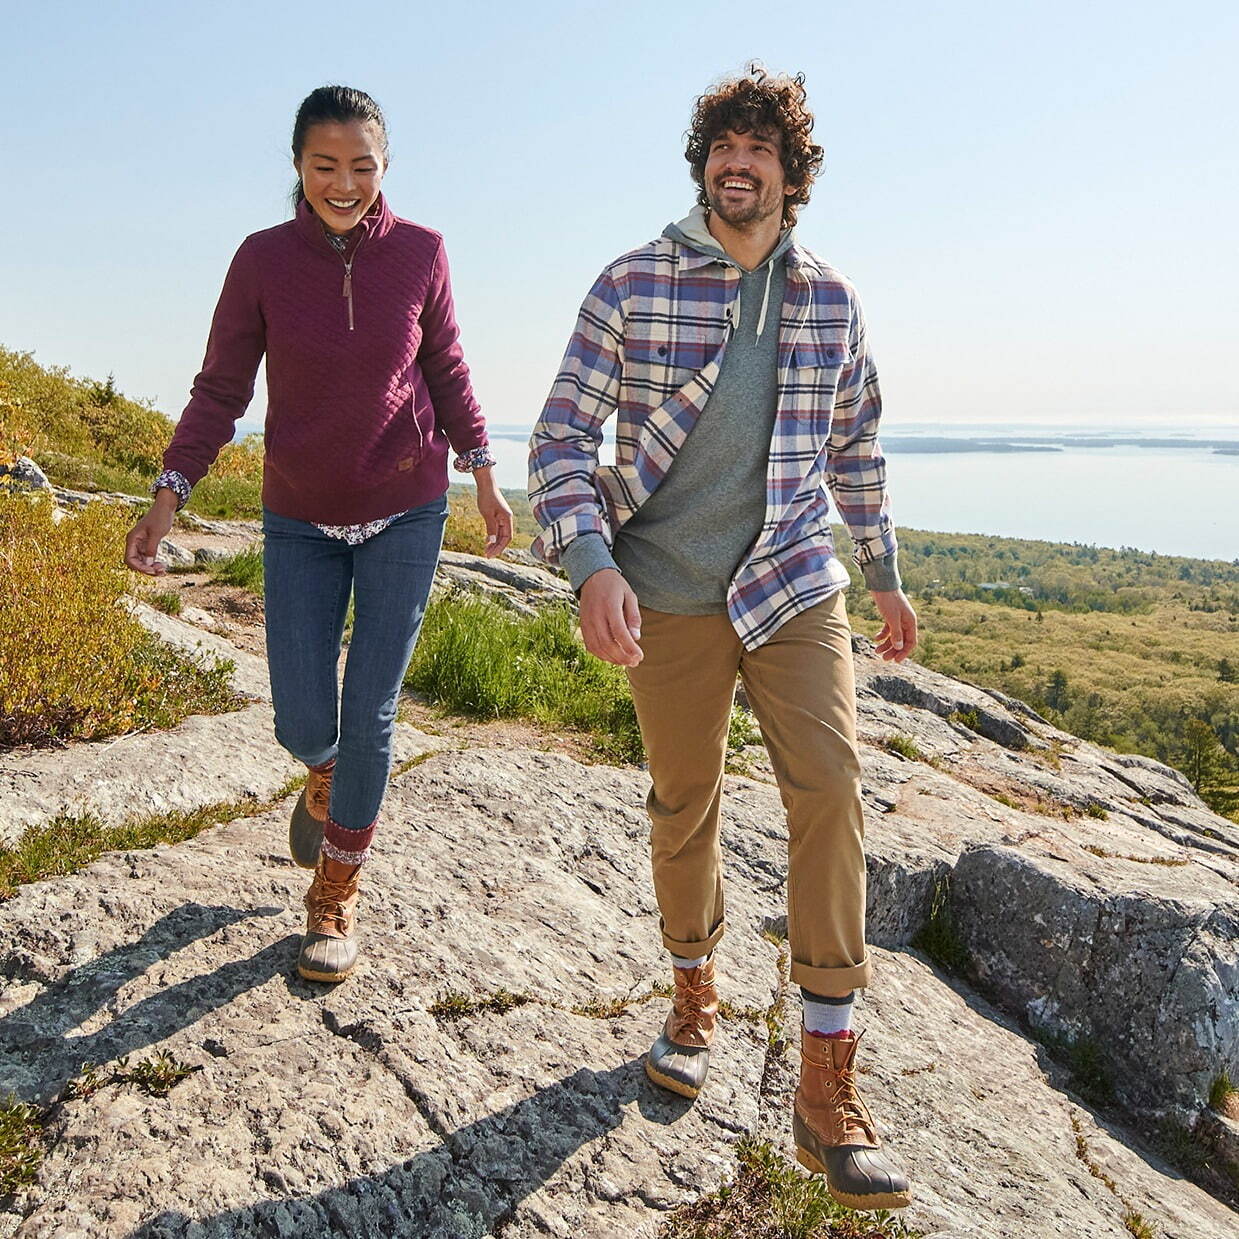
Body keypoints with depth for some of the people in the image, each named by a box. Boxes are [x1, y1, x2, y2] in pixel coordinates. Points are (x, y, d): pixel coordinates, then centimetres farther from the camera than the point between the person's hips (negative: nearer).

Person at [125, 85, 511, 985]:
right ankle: (329, 783, 41)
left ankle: (336, 901, 17)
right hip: (301, 519, 1)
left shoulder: (421, 252, -4)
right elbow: (221, 389, -3)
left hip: (406, 512, 0)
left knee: (370, 714, -2)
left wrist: (484, 476, 5)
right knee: (302, 724, 1)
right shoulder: (264, 258, -5)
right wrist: (169, 493, -13)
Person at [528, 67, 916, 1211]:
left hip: (795, 588, 2)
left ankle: (828, 1085, -4)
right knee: (684, 804, 9)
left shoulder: (831, 302, 5)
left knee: (830, 790, -13)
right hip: (668, 597, -1)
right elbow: (562, 439, -8)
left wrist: (886, 578, 20)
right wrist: (592, 566, -23)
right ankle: (696, 994, 36)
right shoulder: (631, 287, -4)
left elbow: (857, 450, 16)